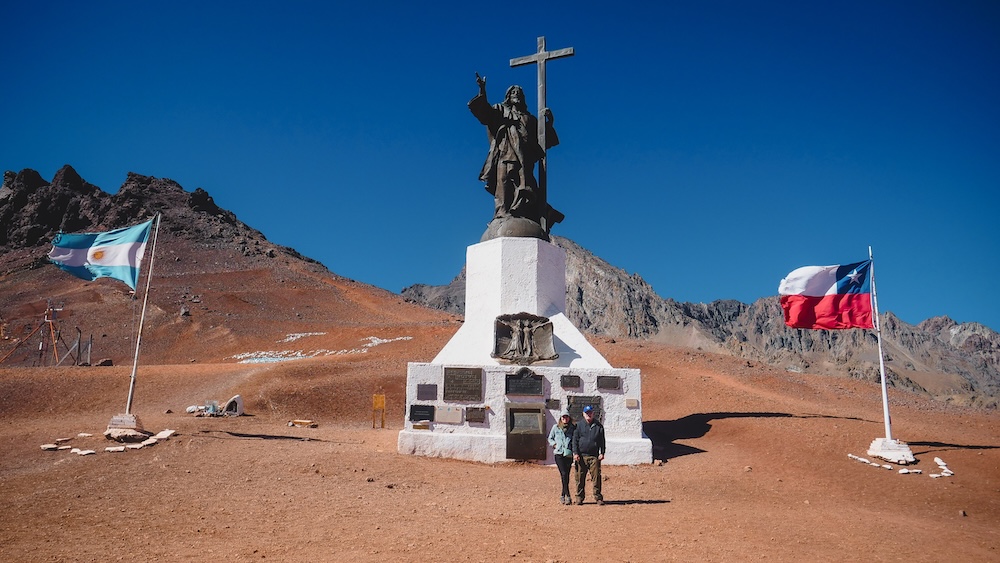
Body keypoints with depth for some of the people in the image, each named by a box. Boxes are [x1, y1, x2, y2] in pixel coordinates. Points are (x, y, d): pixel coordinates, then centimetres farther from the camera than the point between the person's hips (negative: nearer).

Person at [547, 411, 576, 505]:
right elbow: (550, 438, 20)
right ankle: (567, 496, -13)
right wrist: (554, 444, 3)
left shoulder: (573, 428, 7)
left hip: (569, 454, 1)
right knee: (563, 474, -13)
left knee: (567, 475, 5)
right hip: (559, 453, -1)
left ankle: (563, 495, 19)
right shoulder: (555, 427, 9)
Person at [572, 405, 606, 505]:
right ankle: (579, 497, 12)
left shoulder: (598, 426, 9)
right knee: (580, 478, 2)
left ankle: (598, 497, 5)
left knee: (596, 477, -3)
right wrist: (575, 453, -4)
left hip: (594, 456, 0)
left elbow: (602, 440, 11)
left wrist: (602, 453, 2)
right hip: (581, 456, 0)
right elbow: (575, 440, 4)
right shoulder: (579, 425, 6)